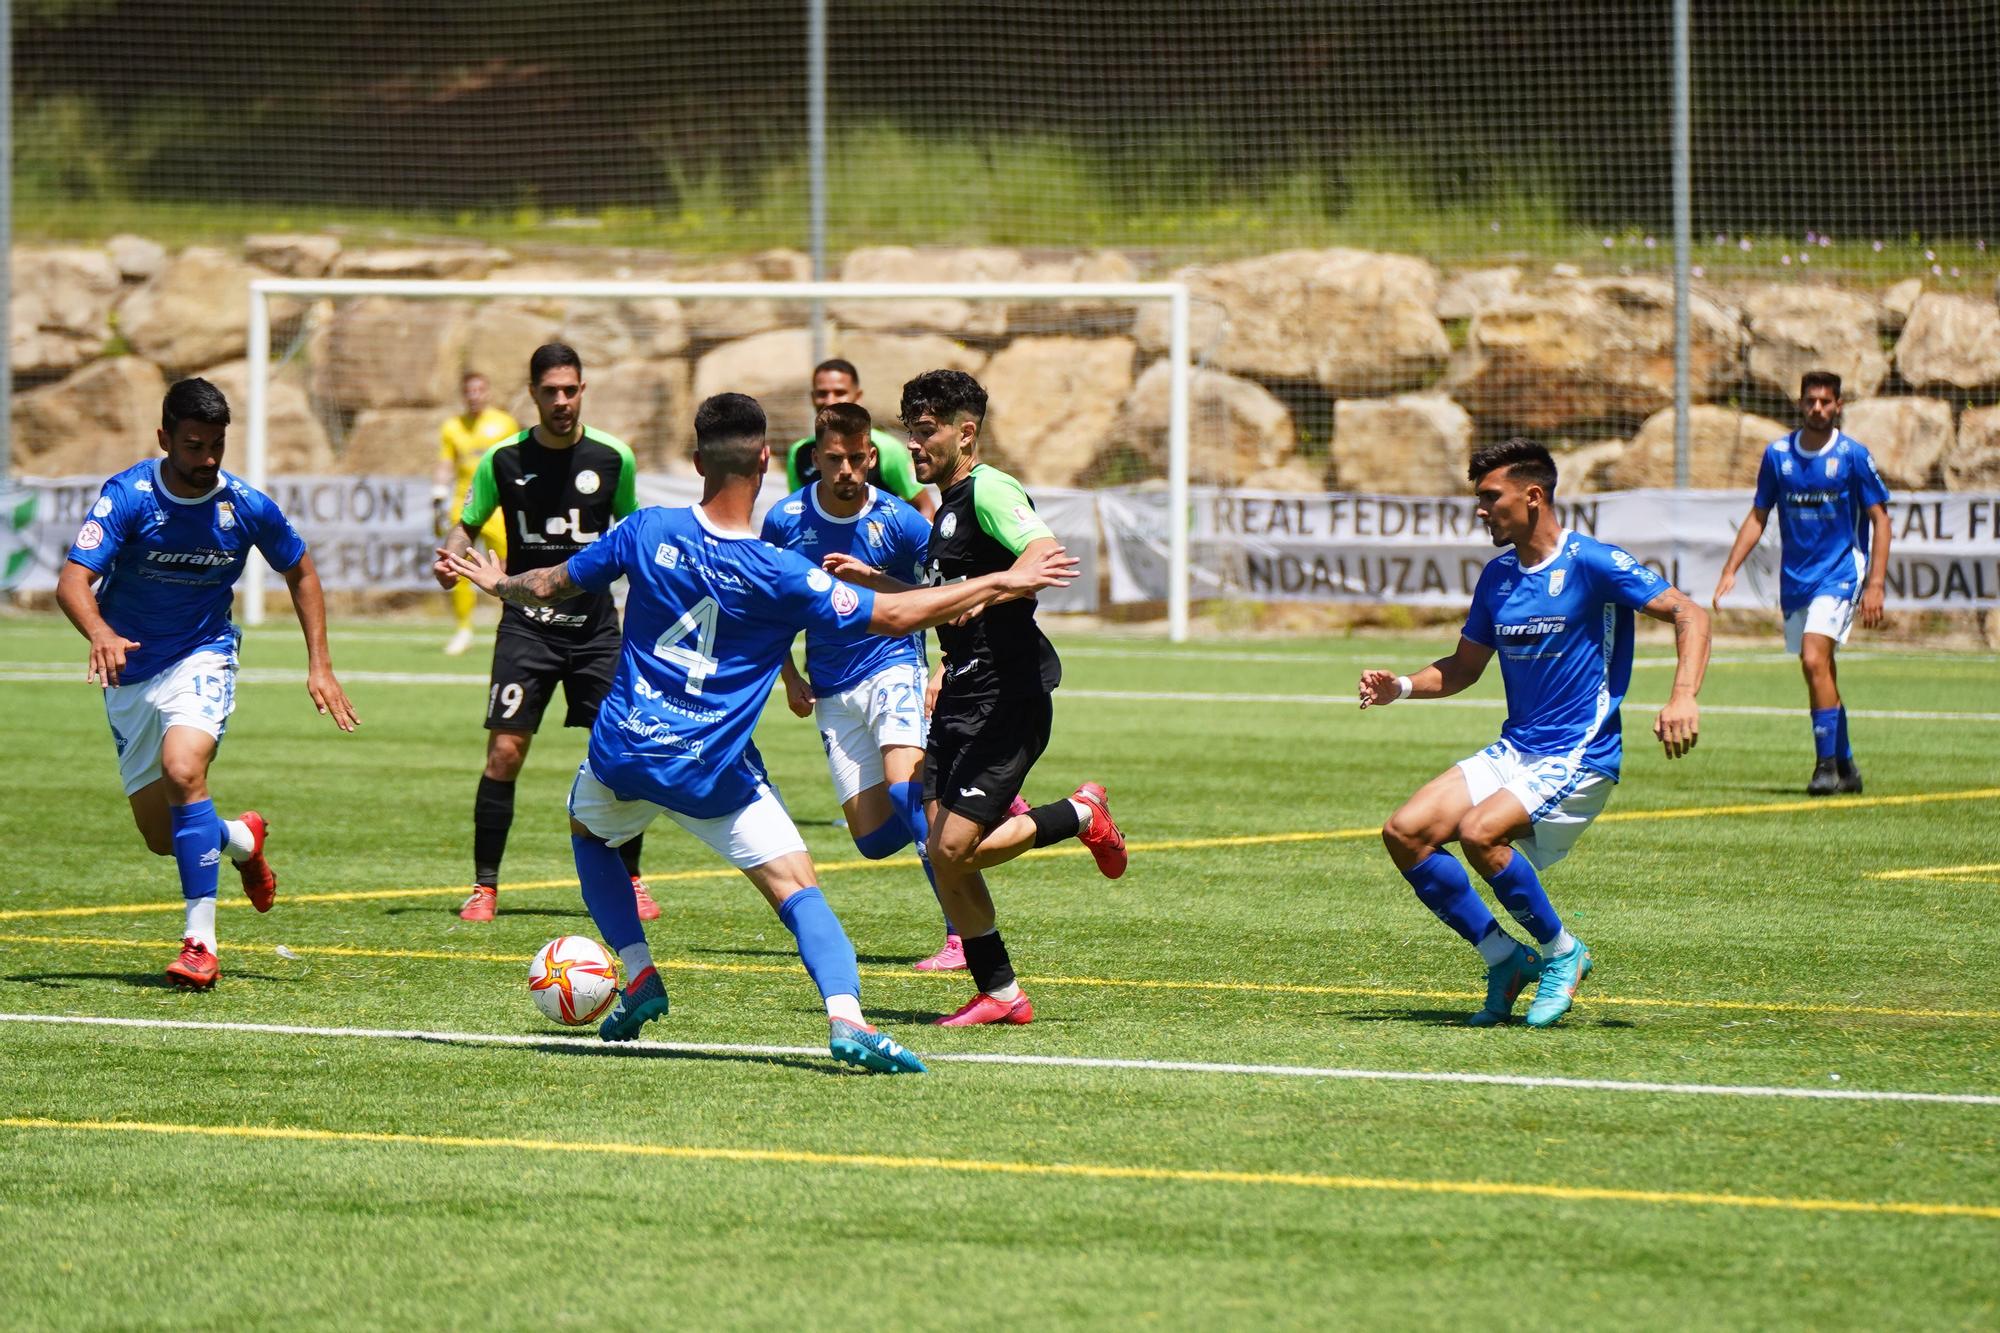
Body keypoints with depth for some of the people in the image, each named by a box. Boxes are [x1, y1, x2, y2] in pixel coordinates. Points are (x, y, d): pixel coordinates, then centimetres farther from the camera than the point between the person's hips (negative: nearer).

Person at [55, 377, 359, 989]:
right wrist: (101, 633, -48)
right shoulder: (128, 496, -17)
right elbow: (72, 581, -27)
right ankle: (243, 839, 39)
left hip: (202, 659, -1)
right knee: (160, 835, 5)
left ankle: (201, 943, -28)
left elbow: (300, 573, 8)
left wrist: (320, 664, 0)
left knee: (182, 769, -30)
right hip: (131, 672, 1)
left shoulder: (247, 507, -10)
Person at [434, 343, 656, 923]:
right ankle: (484, 886, 1)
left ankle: (630, 881, 12)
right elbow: (468, 523, 9)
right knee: (504, 753, -9)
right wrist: (451, 555, -11)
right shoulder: (504, 460, -2)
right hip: (527, 625, -1)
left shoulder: (612, 458, 0)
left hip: (596, 625, 1)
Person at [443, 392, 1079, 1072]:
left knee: (588, 830, 34)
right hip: (712, 772, -3)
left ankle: (638, 976, 22)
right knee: (798, 888, -4)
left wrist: (497, 582, 32)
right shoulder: (779, 574, -14)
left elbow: (551, 586, 9)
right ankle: (845, 1017, -28)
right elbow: (894, 614, -10)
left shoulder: (649, 531, -6)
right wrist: (1007, 582, -3)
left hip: (624, 752, 3)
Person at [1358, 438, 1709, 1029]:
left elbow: (1690, 614, -17)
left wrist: (1683, 698, -33)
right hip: (1513, 752, 8)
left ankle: (1563, 953, -7)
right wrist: (1402, 687, 1)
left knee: (1480, 832, -30)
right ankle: (1506, 959, 3)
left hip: (1577, 758, -8)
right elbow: (1463, 667, 21)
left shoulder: (1591, 563, -12)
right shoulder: (1497, 576, 10)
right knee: (1404, 833, -8)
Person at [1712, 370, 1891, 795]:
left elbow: (1879, 519, -3)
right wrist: (1730, 570, 3)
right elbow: (1757, 516, 12)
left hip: (1839, 572, -5)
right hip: (1794, 577, 5)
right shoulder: (1777, 454, 3)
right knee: (1819, 671, 9)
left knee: (1814, 660, -20)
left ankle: (1827, 764, -17)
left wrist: (1875, 584, -10)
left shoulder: (1853, 455, -6)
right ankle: (1845, 767, 21)